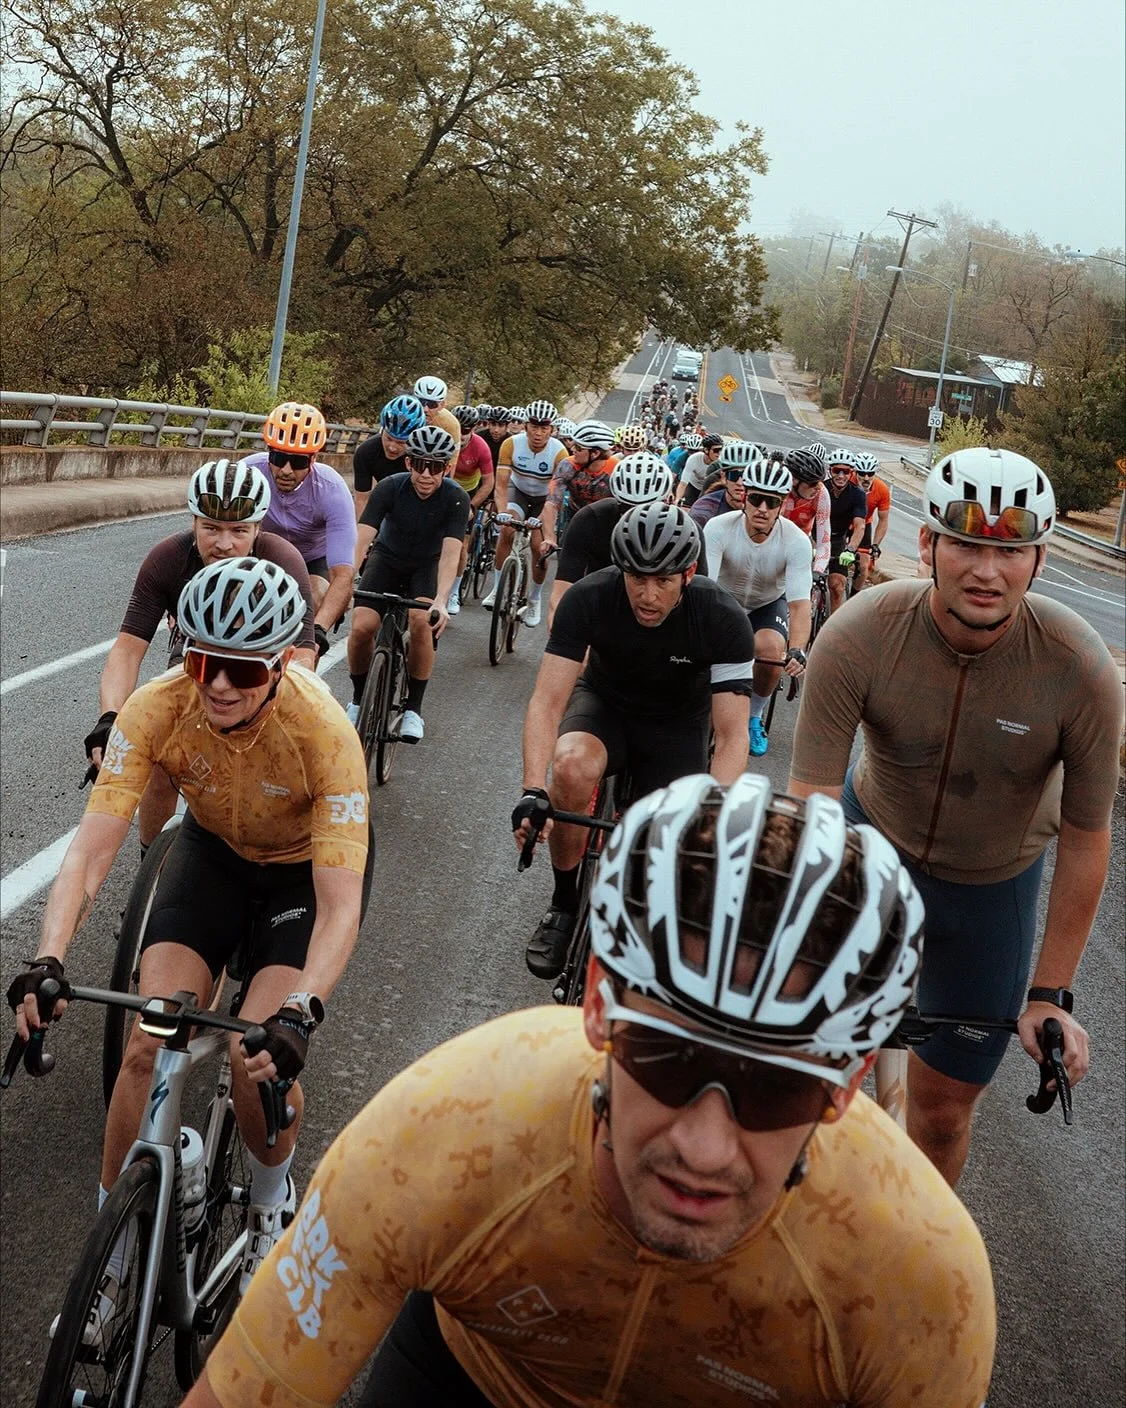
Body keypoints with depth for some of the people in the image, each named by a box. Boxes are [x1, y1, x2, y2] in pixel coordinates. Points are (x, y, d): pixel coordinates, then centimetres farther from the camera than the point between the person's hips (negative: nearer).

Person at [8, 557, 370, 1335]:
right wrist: (49, 961, -45)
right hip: (214, 849, 3)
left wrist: (298, 1015, -53)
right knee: (150, 1043, -12)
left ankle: (272, 1202, 15)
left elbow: (341, 904, -38)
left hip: (308, 864, -2)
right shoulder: (158, 708, -28)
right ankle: (113, 1252, 7)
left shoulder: (324, 730, -36)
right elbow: (93, 844, -30)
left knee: (260, 1058, -19)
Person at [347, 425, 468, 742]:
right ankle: (358, 700, 6)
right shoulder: (390, 488, -24)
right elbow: (361, 539, -31)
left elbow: (450, 553, -33)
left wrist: (441, 601, -48)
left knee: (422, 622, -30)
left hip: (427, 566, -1)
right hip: (388, 558, 1)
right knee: (361, 627, -22)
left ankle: (413, 709, -10)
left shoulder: (456, 499, -24)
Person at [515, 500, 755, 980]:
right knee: (572, 766, -34)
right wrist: (533, 793, -45)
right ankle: (564, 905, -11)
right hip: (605, 701, 0)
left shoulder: (723, 619, -28)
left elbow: (733, 735, -28)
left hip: (678, 724, 0)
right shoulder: (588, 598, -27)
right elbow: (548, 701, -30)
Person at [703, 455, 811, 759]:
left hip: (769, 604, 0)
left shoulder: (796, 541, -27)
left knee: (772, 649, -30)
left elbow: (800, 604, -31)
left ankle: (753, 717, -1)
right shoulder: (719, 528, -27)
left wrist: (797, 653, -47)